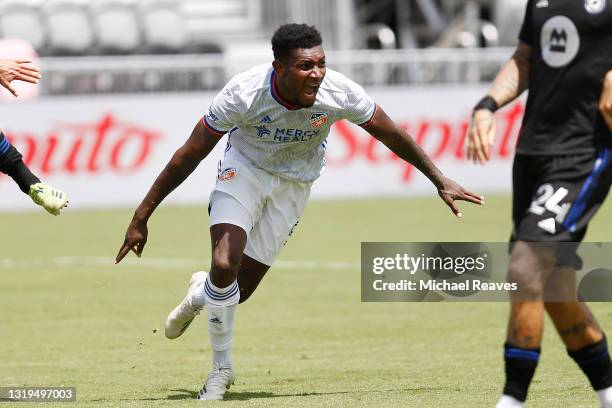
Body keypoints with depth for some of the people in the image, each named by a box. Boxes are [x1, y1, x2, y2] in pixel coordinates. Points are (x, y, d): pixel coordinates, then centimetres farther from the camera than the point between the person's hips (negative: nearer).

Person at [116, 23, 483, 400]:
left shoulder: (340, 93, -28)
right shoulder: (244, 93, -32)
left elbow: (393, 135, -9)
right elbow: (189, 156, -24)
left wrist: (440, 180, -2)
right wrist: (142, 217, -23)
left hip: (295, 183, 2)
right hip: (244, 168, -2)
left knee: (239, 292, -1)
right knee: (224, 266, -23)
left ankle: (201, 294, 38)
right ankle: (222, 368, 2)